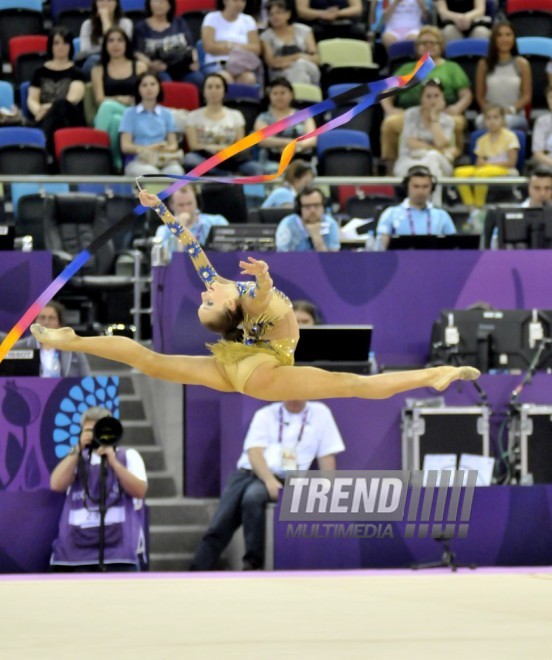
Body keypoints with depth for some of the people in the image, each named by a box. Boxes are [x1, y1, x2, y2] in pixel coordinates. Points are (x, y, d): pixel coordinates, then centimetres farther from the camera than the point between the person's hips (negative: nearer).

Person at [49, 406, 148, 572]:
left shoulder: (128, 456, 12)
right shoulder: (76, 459, 19)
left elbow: (140, 491, -4)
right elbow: (57, 485, 0)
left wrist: (113, 461, -12)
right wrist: (78, 450, -4)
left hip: (118, 545, -2)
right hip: (78, 547, 3)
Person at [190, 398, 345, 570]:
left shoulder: (319, 413, 11)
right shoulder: (265, 415, 11)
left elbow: (327, 455, 10)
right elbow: (255, 452, -3)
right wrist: (269, 480, -22)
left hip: (281, 480, -2)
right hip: (246, 473, 2)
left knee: (252, 498, -36)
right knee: (218, 527, -18)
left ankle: (253, 564, -27)